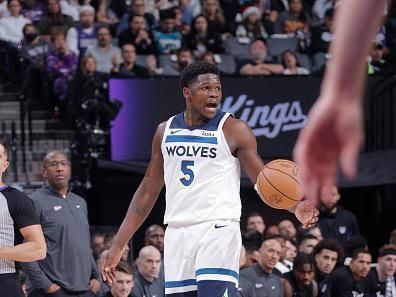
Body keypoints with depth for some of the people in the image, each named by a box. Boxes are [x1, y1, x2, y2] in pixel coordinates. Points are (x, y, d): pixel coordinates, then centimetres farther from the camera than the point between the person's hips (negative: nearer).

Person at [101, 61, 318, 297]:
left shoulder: (234, 130, -1)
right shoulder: (165, 131, 12)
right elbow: (148, 191, 18)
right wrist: (118, 245, 15)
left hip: (218, 230, -5)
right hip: (177, 233, 5)